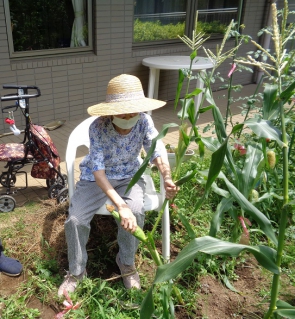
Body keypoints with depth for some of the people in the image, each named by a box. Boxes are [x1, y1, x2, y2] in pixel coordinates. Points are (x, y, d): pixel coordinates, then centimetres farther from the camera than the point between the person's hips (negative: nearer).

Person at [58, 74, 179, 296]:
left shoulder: (144, 121, -19)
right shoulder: (98, 127, -27)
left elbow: (157, 151, -16)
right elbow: (98, 171, -32)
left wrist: (167, 178, -40)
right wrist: (121, 206, -44)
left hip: (129, 176, 1)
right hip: (95, 178, -1)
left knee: (136, 212, -29)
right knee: (75, 220, -20)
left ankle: (127, 262, 1)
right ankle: (76, 272, 9)